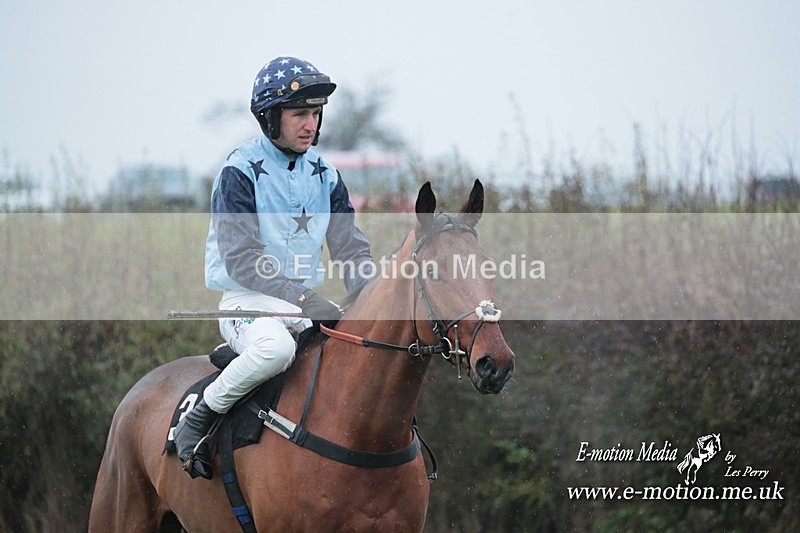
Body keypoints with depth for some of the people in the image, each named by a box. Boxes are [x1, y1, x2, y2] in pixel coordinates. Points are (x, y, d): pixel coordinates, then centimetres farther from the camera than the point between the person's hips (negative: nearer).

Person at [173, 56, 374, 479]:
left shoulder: (324, 175, 11)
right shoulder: (241, 172, -10)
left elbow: (351, 248, 10)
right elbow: (240, 258, -18)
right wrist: (300, 298, -28)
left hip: (307, 299, 7)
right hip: (247, 300, -7)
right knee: (276, 346, -39)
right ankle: (198, 418, -18)